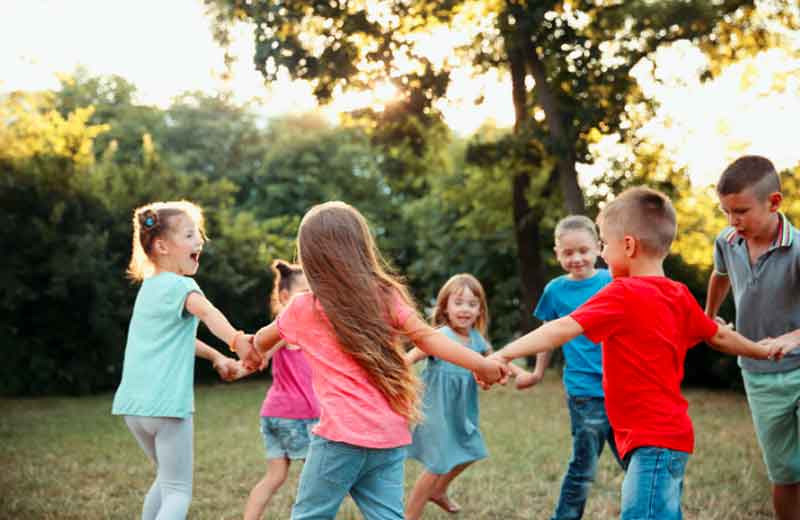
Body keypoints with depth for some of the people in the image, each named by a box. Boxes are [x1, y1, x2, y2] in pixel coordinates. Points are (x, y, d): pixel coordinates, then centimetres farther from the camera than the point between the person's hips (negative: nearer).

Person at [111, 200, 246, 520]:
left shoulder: (148, 287, 16)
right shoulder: (181, 286, -10)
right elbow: (206, 312, -33)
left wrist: (215, 356, 34)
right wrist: (237, 341, -49)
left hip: (133, 403, 8)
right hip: (167, 404, -8)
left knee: (168, 479, 24)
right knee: (178, 491, -1)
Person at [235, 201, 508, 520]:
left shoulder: (303, 308, 4)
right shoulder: (386, 296, 6)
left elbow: (264, 339, 24)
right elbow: (427, 338, -3)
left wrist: (251, 352, 46)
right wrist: (482, 365, 0)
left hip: (342, 436, -3)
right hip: (390, 436, 3)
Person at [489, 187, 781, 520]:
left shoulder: (623, 295, -13)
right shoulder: (679, 296, 11)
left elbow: (562, 329, -23)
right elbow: (719, 336, 25)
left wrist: (503, 355, -28)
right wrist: (763, 351, 43)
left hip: (652, 441, -10)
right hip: (671, 433, 10)